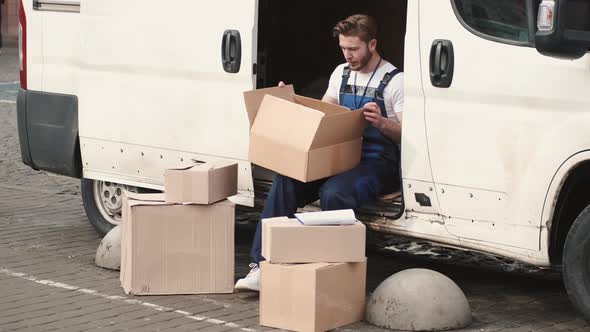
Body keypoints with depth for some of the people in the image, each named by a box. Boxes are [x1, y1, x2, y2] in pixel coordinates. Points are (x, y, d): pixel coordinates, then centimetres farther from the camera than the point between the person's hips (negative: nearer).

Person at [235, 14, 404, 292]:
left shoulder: (394, 81, -6)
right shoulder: (341, 73, 16)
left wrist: (382, 122, -32)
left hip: (378, 162, -6)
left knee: (333, 193, -37)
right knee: (285, 181, -20)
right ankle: (262, 265, -24)